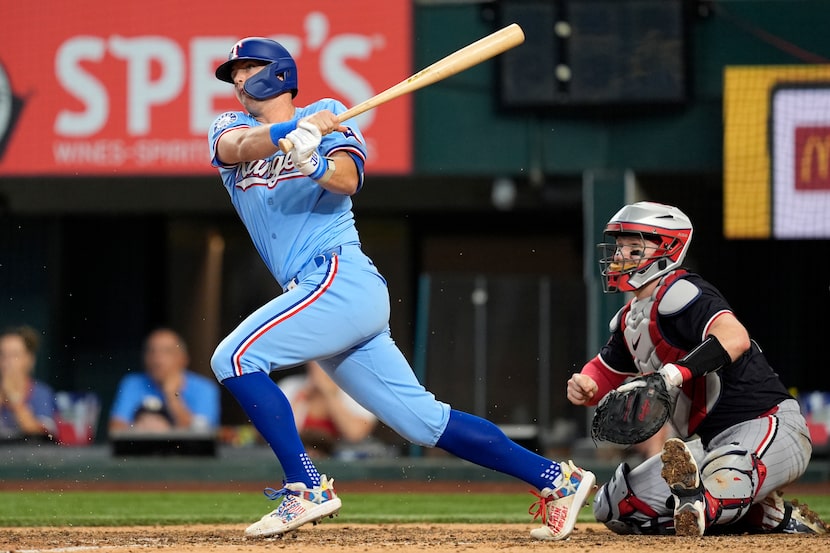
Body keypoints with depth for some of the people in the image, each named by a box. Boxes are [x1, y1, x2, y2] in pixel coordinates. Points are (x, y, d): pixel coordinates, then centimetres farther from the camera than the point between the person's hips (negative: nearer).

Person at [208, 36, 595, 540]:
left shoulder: (327, 115, 6)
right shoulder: (230, 129, 19)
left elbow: (348, 180, -12)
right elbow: (240, 148, -7)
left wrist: (314, 162, -34)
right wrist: (296, 130, -26)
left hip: (342, 277, -6)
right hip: (320, 296, 6)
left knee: (235, 357, -18)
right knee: (423, 419, 4)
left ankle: (307, 489, -18)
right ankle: (557, 479, 9)